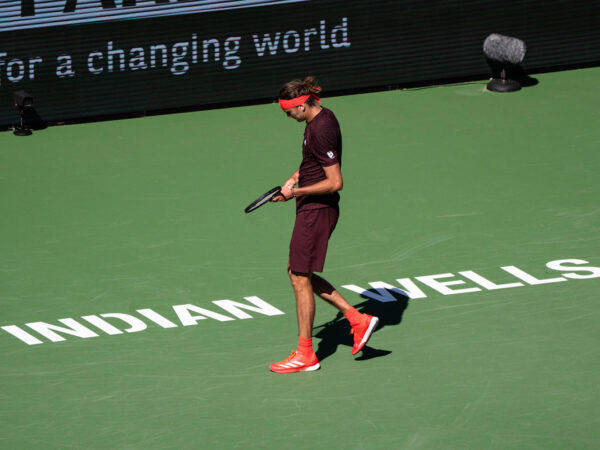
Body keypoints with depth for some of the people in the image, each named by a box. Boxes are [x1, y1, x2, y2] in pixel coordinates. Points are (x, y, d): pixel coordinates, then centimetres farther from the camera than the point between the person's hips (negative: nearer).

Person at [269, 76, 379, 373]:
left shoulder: (321, 131, -24)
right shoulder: (323, 116, 7)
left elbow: (335, 182, -24)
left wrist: (296, 192, -19)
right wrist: (297, 176, 10)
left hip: (317, 211, -10)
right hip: (313, 209, 10)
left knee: (300, 278, -1)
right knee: (297, 272, 16)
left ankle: (305, 355, 8)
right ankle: (358, 319, 17)